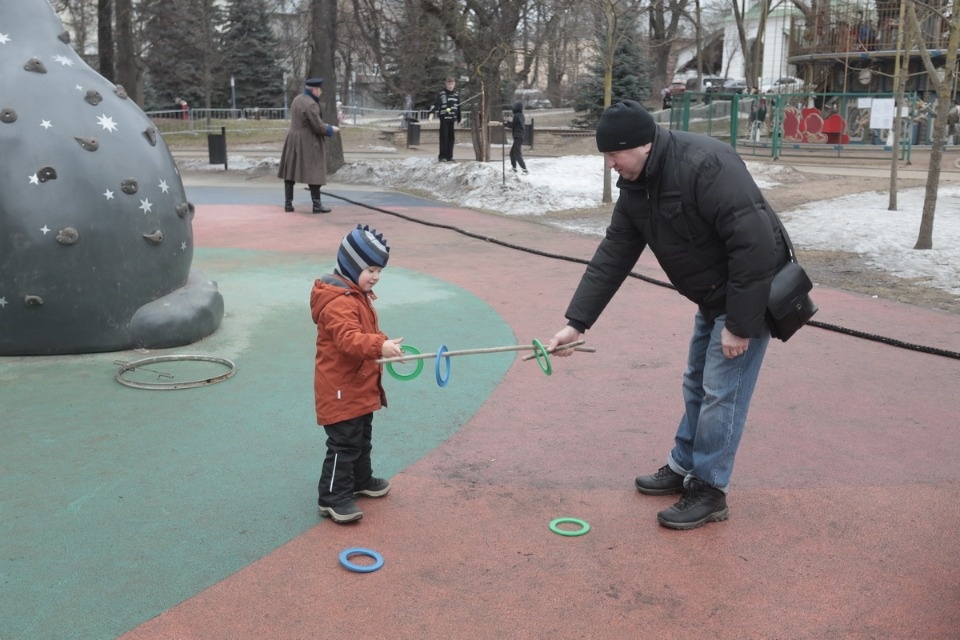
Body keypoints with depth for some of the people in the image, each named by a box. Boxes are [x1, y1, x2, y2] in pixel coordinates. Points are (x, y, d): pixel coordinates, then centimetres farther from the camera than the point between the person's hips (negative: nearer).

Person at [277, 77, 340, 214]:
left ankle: (288, 203, 13)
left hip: (293, 141, 8)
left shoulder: (297, 99, 8)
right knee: (314, 173, -1)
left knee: (290, 171, 11)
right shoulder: (311, 104, -20)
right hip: (308, 143, -8)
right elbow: (319, 127, -18)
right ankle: (317, 205, 1)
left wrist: (323, 125, 17)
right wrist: (332, 129, 0)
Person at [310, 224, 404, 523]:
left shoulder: (359, 295, 11)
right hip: (341, 389, -11)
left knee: (362, 439, 23)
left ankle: (361, 480, 40)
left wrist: (384, 346, 16)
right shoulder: (338, 302, -25)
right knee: (344, 444, -5)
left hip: (360, 386, 11)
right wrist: (380, 346, -51)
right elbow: (348, 338, -39)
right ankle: (333, 498, 4)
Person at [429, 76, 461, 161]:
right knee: (444, 137, -6)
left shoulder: (456, 94, 12)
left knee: (451, 137, 6)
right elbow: (436, 103, -13)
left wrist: (458, 119, 22)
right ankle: (442, 156, -3)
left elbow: (458, 107, 19)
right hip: (444, 118, -5)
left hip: (452, 118, 5)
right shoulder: (441, 93, -4)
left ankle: (449, 156, 12)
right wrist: (432, 112, -29)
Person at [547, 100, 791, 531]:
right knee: (697, 386, 17)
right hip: (711, 297, 9)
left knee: (722, 393, -4)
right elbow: (612, 256, 1)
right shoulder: (635, 188, -2)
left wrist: (739, 324, -26)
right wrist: (576, 322, -4)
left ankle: (709, 492, 9)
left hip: (750, 293, -9)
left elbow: (755, 245, -31)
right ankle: (683, 468, 33)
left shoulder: (706, 166, -30)